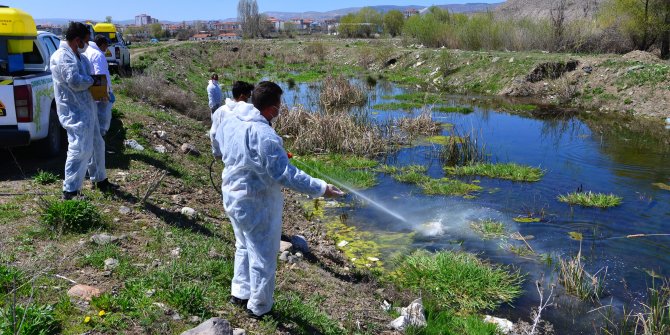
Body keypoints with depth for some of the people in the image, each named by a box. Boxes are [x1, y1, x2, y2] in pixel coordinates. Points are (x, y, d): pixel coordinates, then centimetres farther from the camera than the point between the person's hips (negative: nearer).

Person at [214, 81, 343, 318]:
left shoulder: (231, 121, -5)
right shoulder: (263, 134, -30)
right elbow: (285, 175, -29)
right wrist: (321, 189, -24)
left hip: (232, 194, 8)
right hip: (257, 203, -8)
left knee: (244, 246, 29)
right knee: (263, 255, 12)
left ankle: (240, 293, 43)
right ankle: (259, 307, 29)